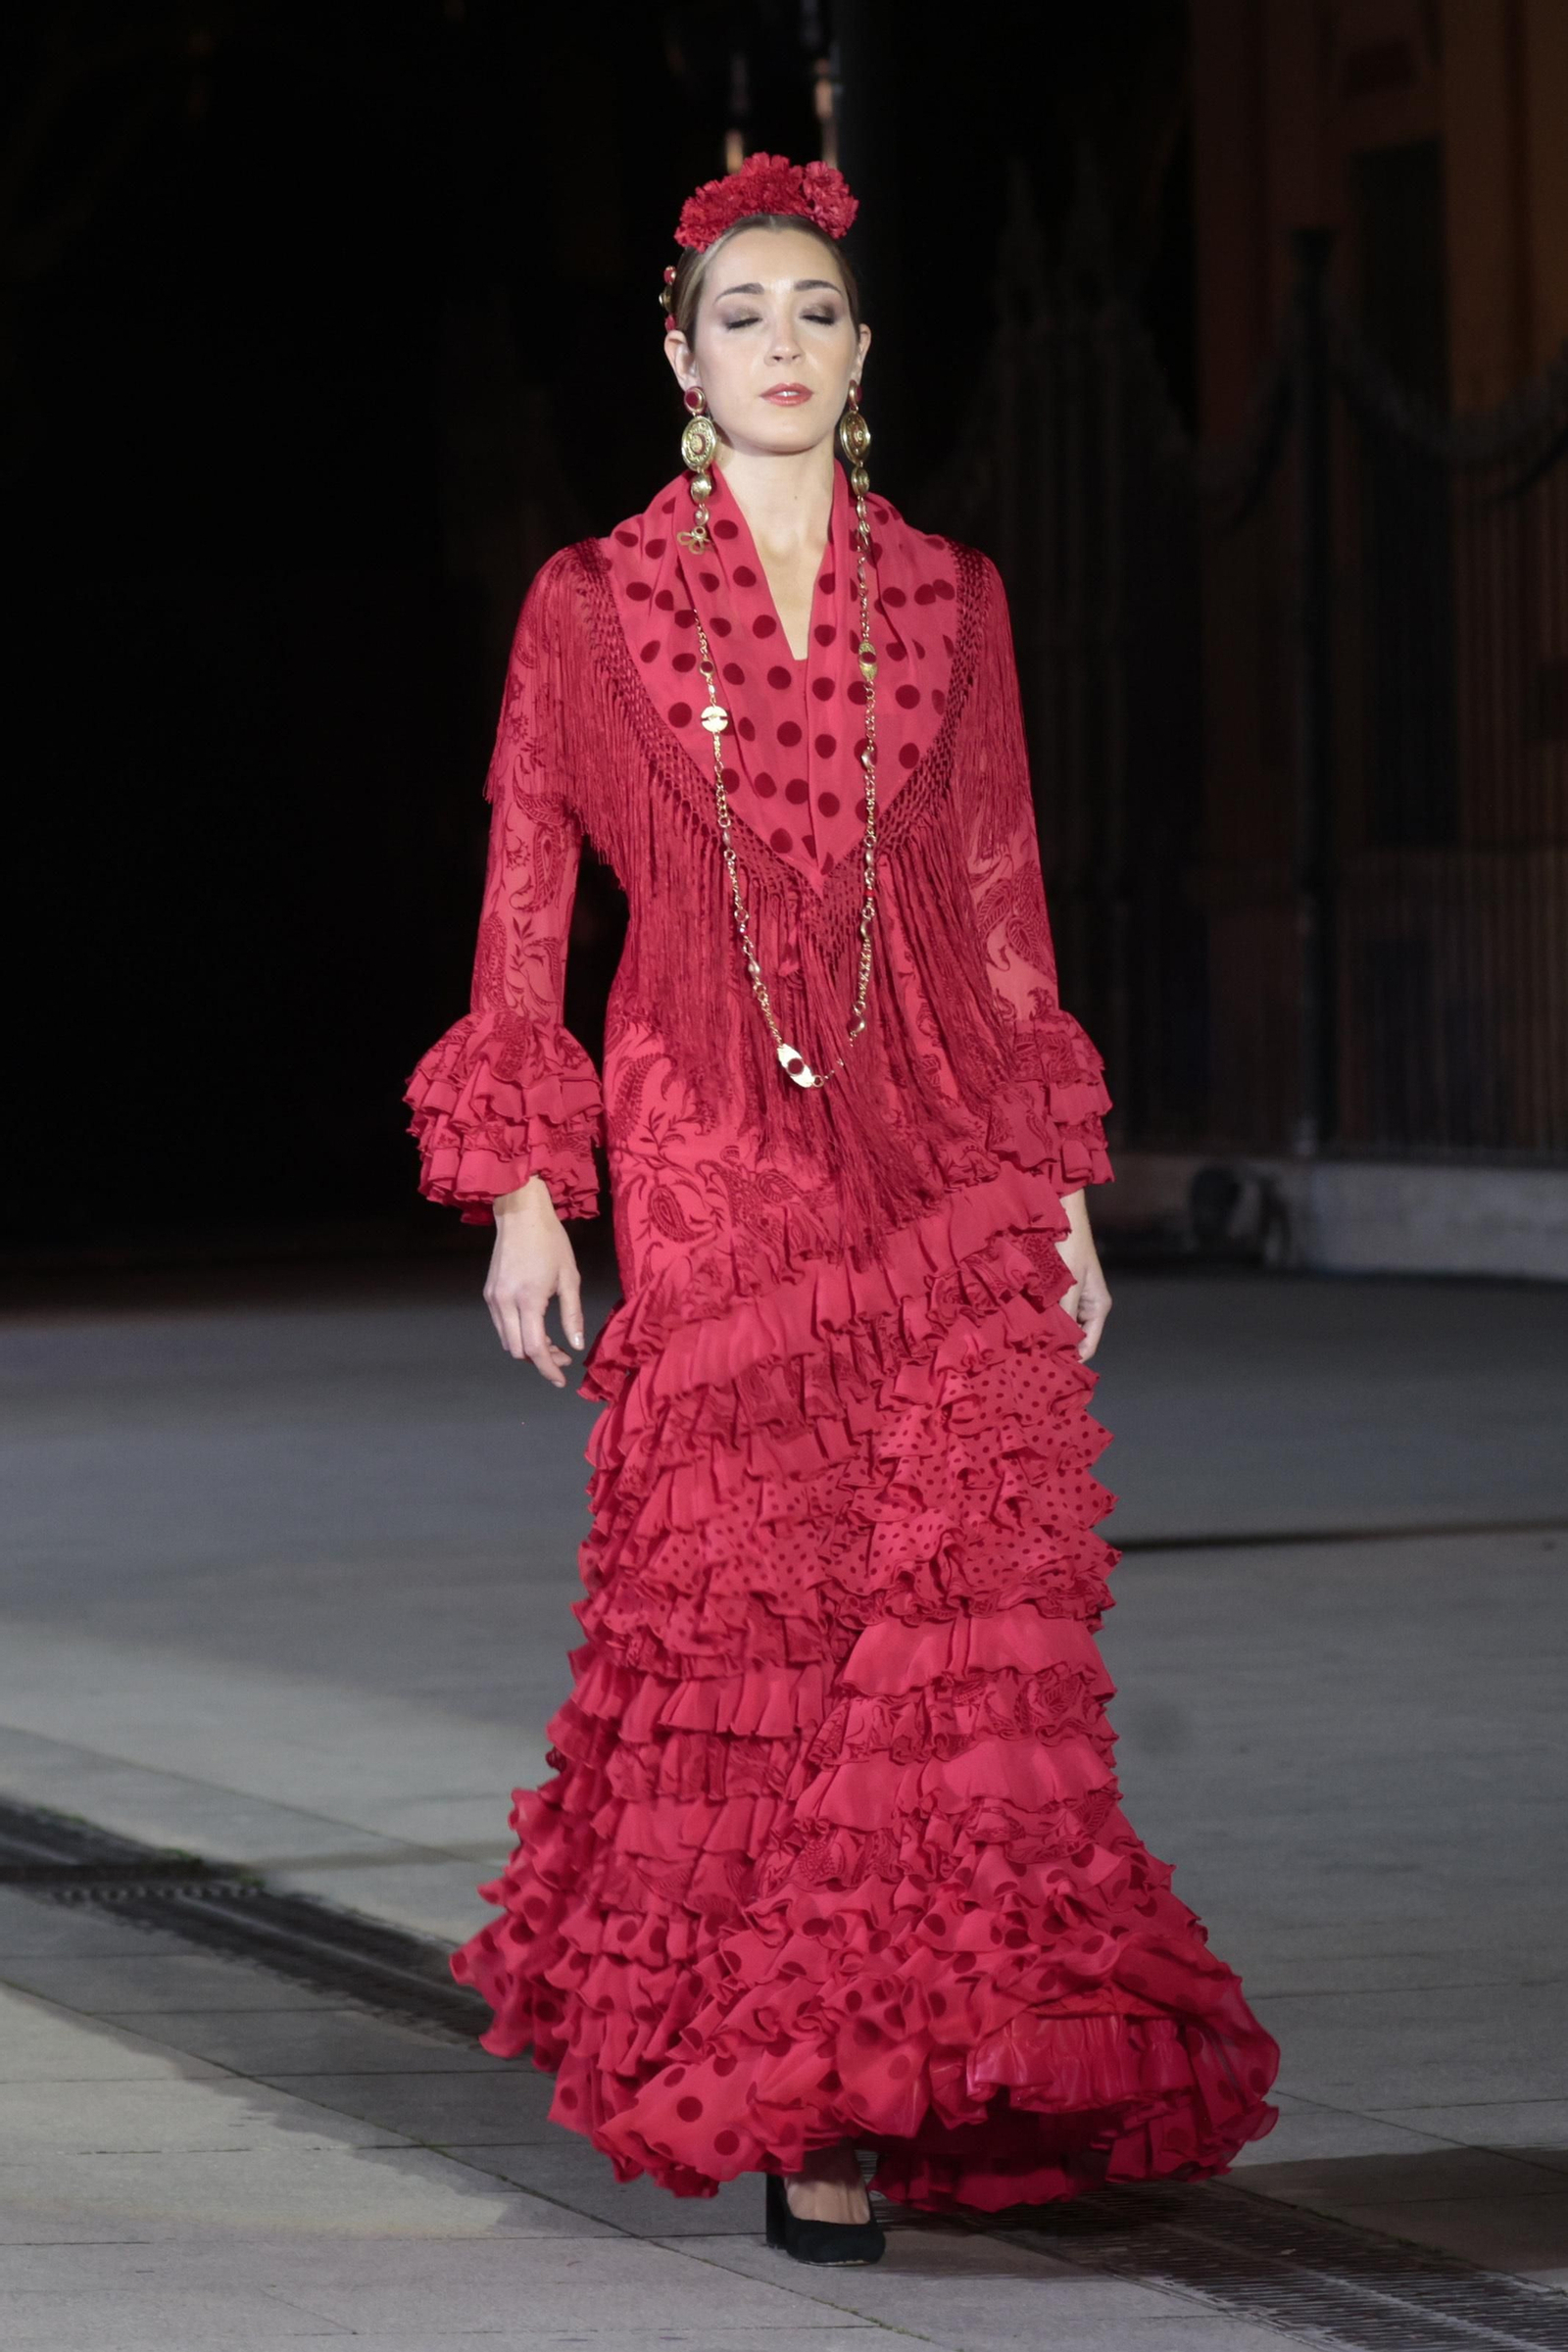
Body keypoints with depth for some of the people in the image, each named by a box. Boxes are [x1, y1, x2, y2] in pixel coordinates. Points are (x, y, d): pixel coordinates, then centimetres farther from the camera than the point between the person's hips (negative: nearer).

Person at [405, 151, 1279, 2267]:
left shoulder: (948, 603, 11)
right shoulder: (593, 606, 5)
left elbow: (1003, 900, 14)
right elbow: (524, 907, 6)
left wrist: (1061, 1185, 10)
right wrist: (522, 1187, -1)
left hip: (939, 1158, 2)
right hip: (711, 1166, -2)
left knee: (972, 1610, -8)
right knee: (745, 1623, -3)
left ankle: (924, 2060, 2)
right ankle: (788, 2090, 8)